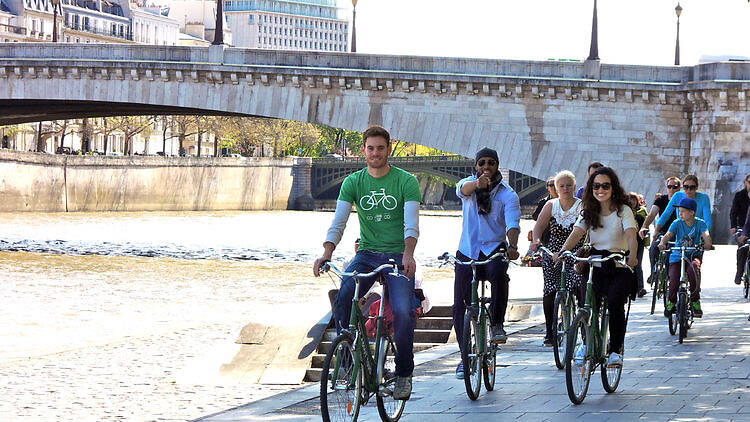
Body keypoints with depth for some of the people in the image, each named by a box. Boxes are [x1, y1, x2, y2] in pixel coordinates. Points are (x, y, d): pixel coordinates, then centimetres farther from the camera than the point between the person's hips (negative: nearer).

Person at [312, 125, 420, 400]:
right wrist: (326, 253, -23)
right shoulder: (353, 182, 4)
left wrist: (408, 254, -34)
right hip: (367, 254, 2)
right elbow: (338, 222, -5)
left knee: (403, 312, -21)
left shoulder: (406, 181, -4)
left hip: (398, 256, -2)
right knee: (342, 300, -23)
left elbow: (411, 224, -15)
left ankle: (403, 373, -1)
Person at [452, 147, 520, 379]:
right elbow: (463, 189, -21)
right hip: (467, 251, 2)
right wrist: (478, 184, -46)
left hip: (494, 248, -2)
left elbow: (512, 224, -14)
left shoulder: (508, 194, 0)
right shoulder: (469, 184, 5)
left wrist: (512, 246, -35)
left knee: (498, 273, -37)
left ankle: (497, 324, -20)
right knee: (460, 305, -1)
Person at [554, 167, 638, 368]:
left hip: (619, 267, -3)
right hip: (596, 266, 3)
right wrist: (562, 251, -26)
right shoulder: (589, 212, 9)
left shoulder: (623, 211, -3)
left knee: (615, 302, -28)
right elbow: (576, 234, -6)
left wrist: (632, 255, -40)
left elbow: (631, 236, -19)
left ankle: (616, 350, -14)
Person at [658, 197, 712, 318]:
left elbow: (706, 234, -20)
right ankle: (671, 302, 13)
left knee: (693, 269, -32)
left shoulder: (700, 223, -4)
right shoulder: (677, 223, -4)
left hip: (694, 255, -1)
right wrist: (662, 243, -39)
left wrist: (707, 243, -42)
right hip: (677, 256, 1)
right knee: (674, 280, -17)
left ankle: (695, 301, -17)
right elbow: (668, 235, -17)